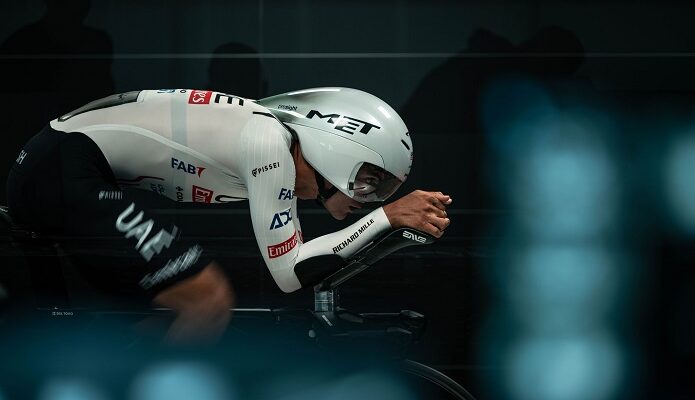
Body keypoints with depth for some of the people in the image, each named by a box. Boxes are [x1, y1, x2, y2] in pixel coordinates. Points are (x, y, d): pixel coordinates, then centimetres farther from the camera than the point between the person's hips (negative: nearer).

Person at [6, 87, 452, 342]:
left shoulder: (276, 135, 13)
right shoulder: (270, 144, -15)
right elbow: (288, 272, -14)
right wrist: (388, 216, -10)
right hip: (63, 171, -10)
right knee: (211, 300, -13)